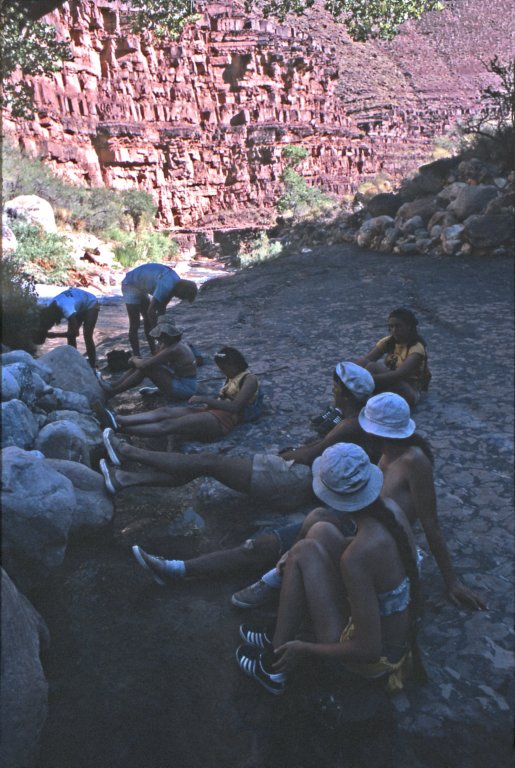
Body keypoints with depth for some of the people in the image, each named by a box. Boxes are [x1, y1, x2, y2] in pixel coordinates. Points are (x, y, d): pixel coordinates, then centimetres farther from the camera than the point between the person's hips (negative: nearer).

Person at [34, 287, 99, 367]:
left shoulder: (66, 308, -43)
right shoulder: (51, 308, -18)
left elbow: (75, 332, -43)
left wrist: (55, 335, -38)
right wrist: (42, 333, -20)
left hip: (91, 305, -8)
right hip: (80, 307, 8)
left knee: (87, 336, -14)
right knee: (70, 335, 2)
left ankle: (92, 365, -4)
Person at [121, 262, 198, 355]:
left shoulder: (177, 282, -5)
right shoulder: (167, 286, -34)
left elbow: (162, 307, 3)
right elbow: (151, 311, -31)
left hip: (141, 287, 10)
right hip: (130, 285, -9)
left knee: (148, 321, 13)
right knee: (134, 325, -7)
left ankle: (154, 352, 21)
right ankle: (136, 356, -2)